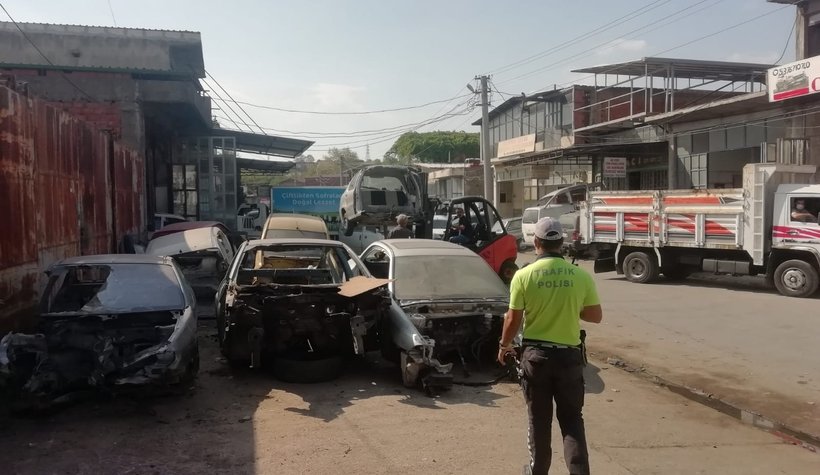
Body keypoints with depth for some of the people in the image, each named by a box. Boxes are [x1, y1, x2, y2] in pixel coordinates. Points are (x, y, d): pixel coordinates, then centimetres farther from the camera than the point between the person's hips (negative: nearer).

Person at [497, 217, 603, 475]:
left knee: (539, 419, 14)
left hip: (535, 354, 0)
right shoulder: (581, 275, -7)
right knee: (572, 419, 12)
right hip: (569, 355, 1)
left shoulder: (524, 275, -10)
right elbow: (595, 316, 1)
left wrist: (504, 345, 12)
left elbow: (513, 320, -6)